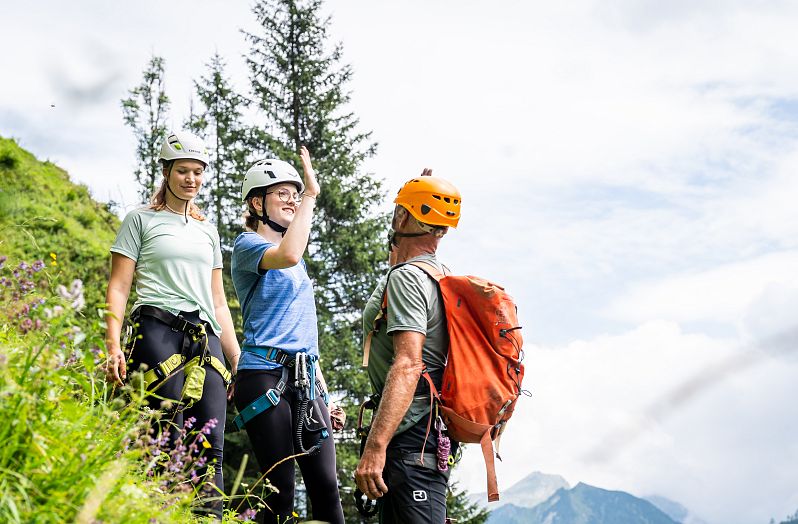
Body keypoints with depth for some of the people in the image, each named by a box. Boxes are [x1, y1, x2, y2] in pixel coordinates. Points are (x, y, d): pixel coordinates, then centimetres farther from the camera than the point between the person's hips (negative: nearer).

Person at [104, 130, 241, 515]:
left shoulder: (207, 231, 24)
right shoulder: (141, 219, 10)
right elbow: (118, 288, 3)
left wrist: (239, 361, 17)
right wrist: (113, 346, -11)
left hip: (206, 339, 5)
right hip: (158, 332, -5)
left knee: (211, 449, -5)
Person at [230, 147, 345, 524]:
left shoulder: (296, 263, 23)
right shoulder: (248, 245, 0)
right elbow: (289, 255, -25)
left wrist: (325, 396, 22)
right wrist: (311, 196, -17)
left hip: (305, 381, 7)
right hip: (266, 376, -7)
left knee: (326, 487, -1)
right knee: (281, 491, -7)